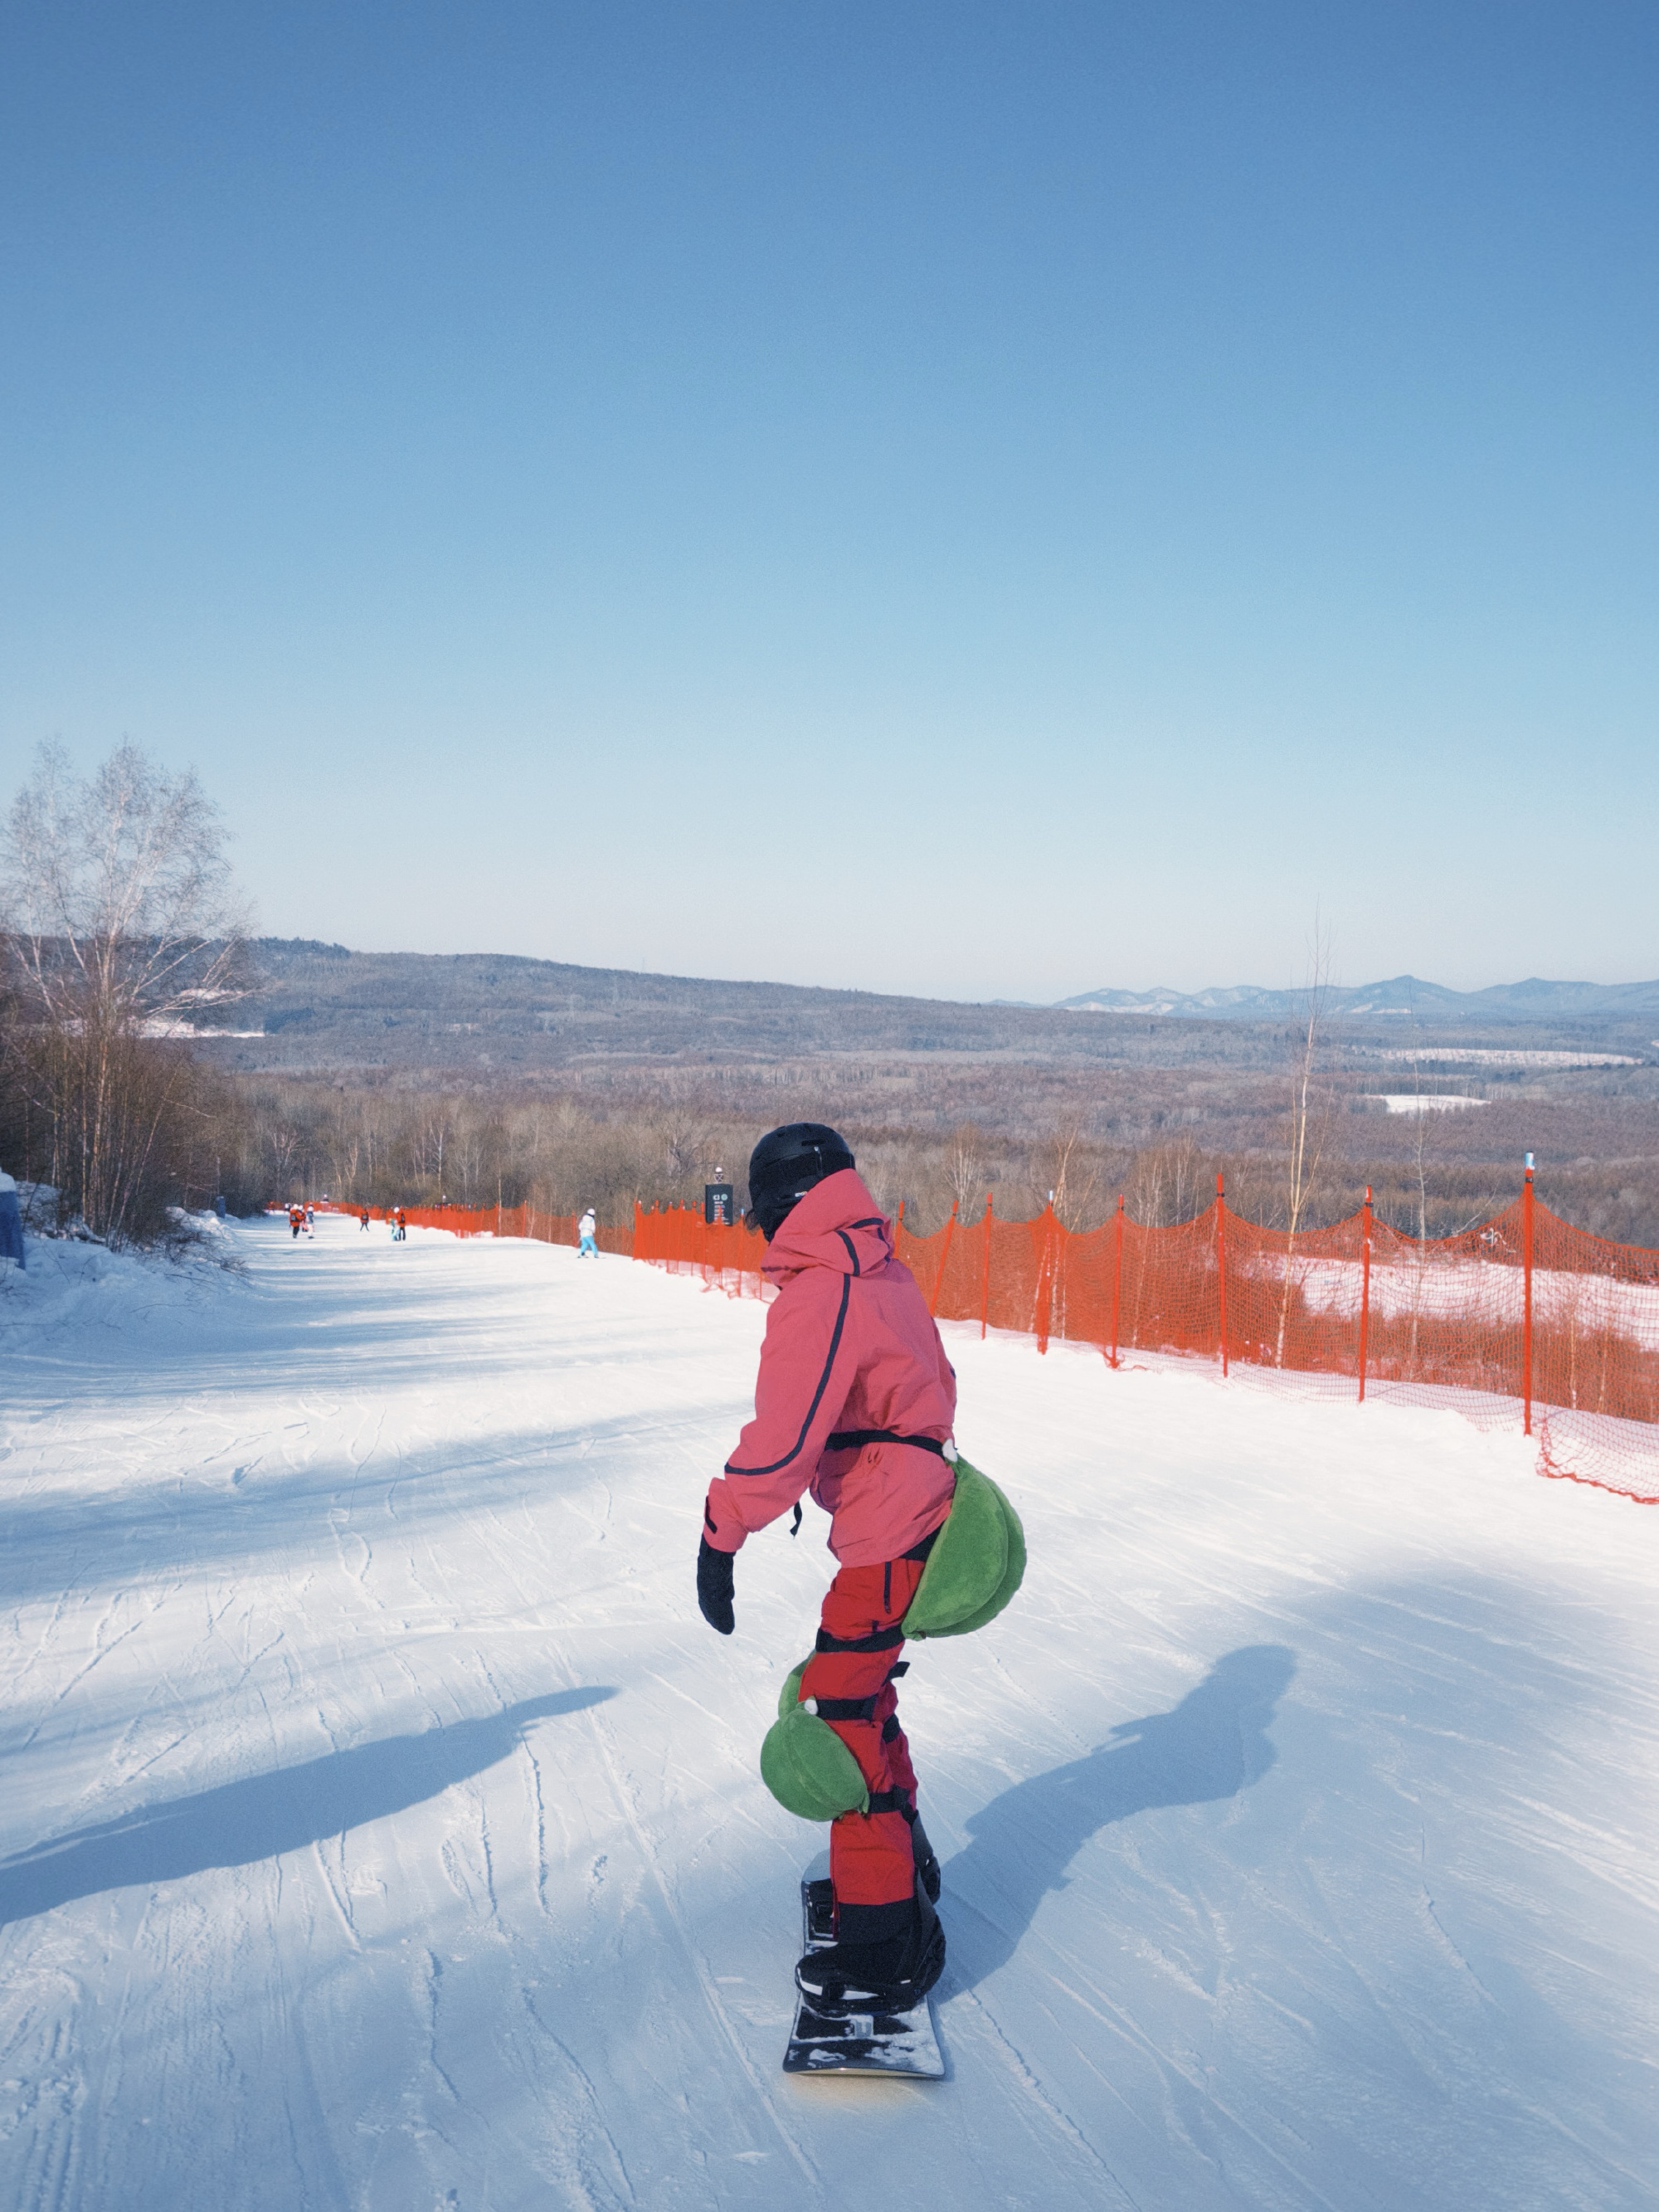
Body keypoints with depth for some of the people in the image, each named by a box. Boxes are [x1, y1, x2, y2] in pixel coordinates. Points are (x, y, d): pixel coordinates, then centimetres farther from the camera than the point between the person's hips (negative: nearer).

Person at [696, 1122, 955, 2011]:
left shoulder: (818, 1296, -20)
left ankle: (886, 1943, 2)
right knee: (860, 1694, 22)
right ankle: (902, 1867, 38)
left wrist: (721, 1534, -17)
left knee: (842, 1716, -4)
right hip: (922, 1512, 10)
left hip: (885, 1541, -10)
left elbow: (781, 1437, -24)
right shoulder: (885, 1272, 8)